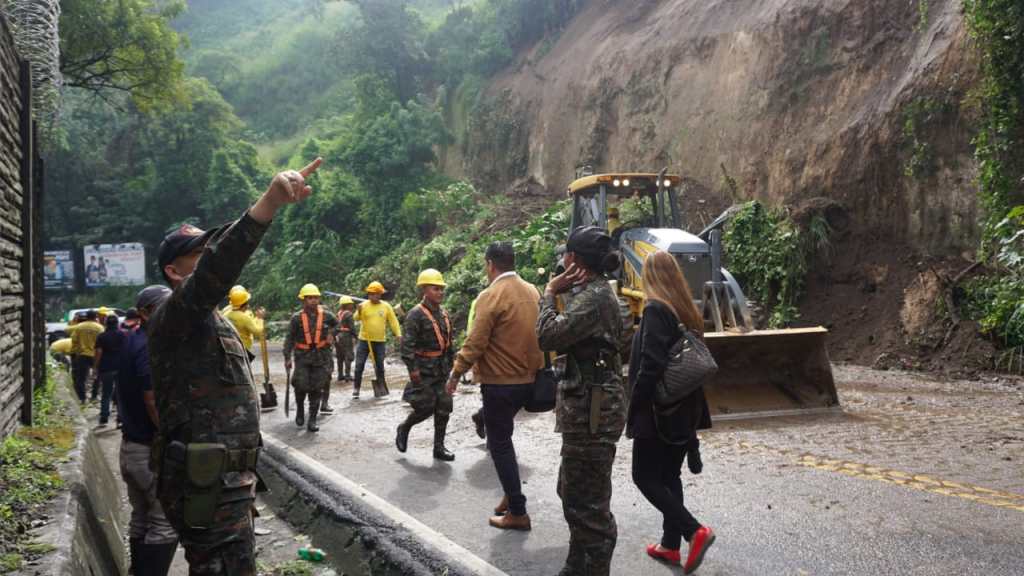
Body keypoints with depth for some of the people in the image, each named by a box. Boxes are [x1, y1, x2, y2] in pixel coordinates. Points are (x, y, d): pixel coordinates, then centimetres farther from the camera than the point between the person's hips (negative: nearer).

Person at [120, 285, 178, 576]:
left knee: (141, 519, 17)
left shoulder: (131, 340, 10)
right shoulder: (151, 347, -19)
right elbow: (155, 405, -23)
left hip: (132, 446, 10)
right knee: (165, 524, -2)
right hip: (154, 451, -10)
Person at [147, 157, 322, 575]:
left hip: (226, 481, 10)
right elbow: (215, 268, -33)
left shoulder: (211, 321, 21)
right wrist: (268, 205, -48)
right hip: (208, 487, -10)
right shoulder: (176, 314, -12)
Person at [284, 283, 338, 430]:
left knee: (317, 389, 3)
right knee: (301, 385, -9)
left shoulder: (326, 316, -1)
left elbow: (336, 324, 21)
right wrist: (287, 357, -6)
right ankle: (300, 410, 21)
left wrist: (331, 333, 4)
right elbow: (290, 338, -2)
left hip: (321, 356, 2)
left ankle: (312, 420, 10)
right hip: (303, 357, -2)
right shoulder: (297, 318, -6)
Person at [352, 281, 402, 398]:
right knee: (359, 365, 0)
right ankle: (356, 389, 8)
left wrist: (398, 334, -8)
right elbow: (356, 319, -15)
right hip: (364, 340, -1)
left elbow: (393, 321, 3)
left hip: (380, 341, 1)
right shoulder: (364, 305, -4)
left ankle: (381, 387, 22)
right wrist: (358, 312, -36)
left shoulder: (386, 306, 1)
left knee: (379, 366, 9)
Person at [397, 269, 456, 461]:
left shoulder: (444, 314, 10)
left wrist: (451, 362, 15)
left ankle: (439, 447, 14)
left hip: (441, 370, 7)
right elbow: (407, 344, -18)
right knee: (426, 408, -6)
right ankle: (403, 429, 21)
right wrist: (413, 369, -22)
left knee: (444, 408, 5)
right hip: (423, 371, -7)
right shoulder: (416, 314, -13)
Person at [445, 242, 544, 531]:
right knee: (503, 436, 23)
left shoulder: (491, 295, -15)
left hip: (500, 382, -7)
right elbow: (538, 333, 12)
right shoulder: (532, 291, 6)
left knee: (499, 444, 3)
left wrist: (456, 374, -5)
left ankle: (517, 512, 5)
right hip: (529, 379, 7)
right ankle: (511, 494, 25)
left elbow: (475, 343, -16)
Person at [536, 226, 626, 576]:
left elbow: (548, 336, -23)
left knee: (589, 500, -2)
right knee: (573, 492, 21)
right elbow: (565, 338, 11)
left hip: (592, 410, -11)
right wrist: (557, 293, 1)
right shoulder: (592, 292, 14)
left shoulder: (595, 297, -19)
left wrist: (550, 292, -8)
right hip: (586, 406, 11)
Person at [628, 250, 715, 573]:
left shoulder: (656, 310, -16)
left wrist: (634, 408, -14)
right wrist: (692, 409, 19)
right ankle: (671, 544, 21)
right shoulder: (687, 311, 8)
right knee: (669, 476, 15)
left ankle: (695, 532, -7)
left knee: (645, 477, 1)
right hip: (683, 409, 8)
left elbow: (650, 366, -23)